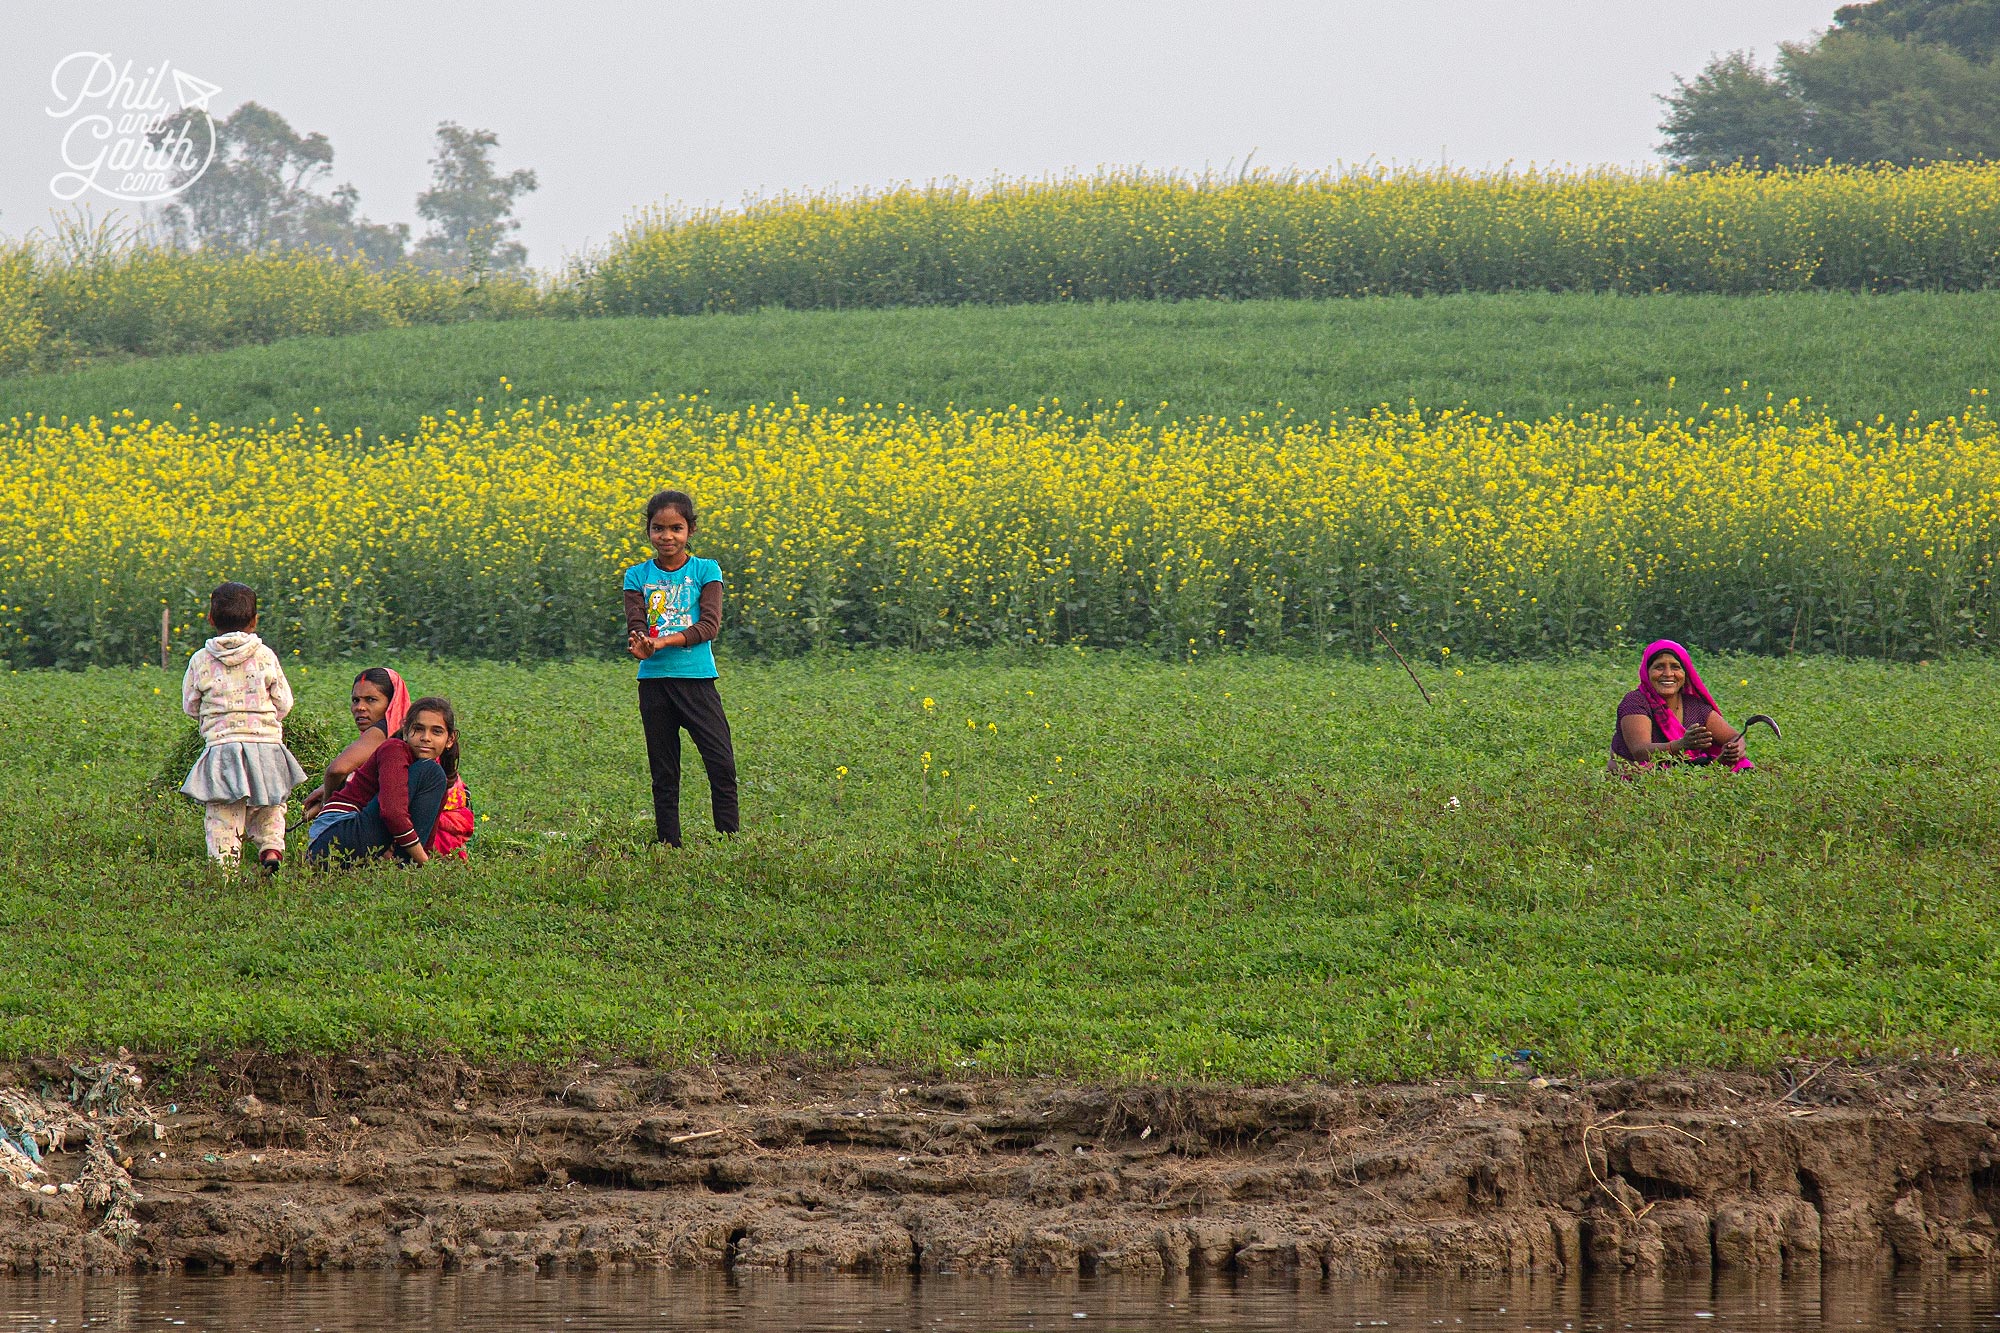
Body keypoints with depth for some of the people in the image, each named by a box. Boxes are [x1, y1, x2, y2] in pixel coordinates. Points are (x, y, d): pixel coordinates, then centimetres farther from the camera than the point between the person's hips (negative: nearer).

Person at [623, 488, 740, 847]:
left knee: (722, 765, -9)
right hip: (654, 680, 2)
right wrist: (640, 646, -27)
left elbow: (710, 625, -9)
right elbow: (635, 625, -2)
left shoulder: (706, 571, 2)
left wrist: (663, 642, -21)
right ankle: (669, 845, 12)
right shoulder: (638, 576, 7)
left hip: (697, 679, -2)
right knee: (663, 773, 6)